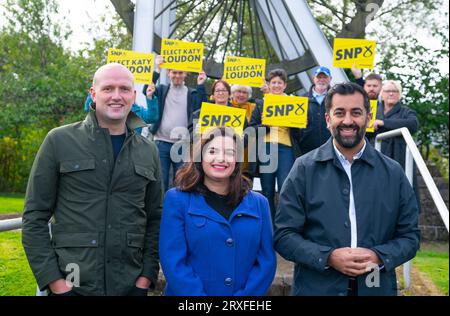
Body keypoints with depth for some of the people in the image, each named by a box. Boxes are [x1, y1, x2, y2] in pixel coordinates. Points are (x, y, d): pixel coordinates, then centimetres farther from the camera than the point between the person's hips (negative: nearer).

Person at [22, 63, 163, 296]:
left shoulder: (148, 151, 7)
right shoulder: (59, 141, -1)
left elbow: (155, 219, 8)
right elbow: (35, 216, -3)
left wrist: (146, 277, -1)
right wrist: (54, 281, -9)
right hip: (70, 285, -2)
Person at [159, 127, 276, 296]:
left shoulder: (258, 203, 2)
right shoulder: (177, 199, -7)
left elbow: (266, 260, -2)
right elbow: (173, 261, -13)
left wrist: (245, 295, -14)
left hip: (246, 293, 3)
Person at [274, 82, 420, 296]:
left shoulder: (393, 173, 1)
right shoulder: (304, 169, -5)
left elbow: (410, 236, 5)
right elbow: (284, 235, -6)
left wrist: (379, 257, -13)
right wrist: (328, 257, -19)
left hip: (377, 288, 2)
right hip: (315, 288, -1)